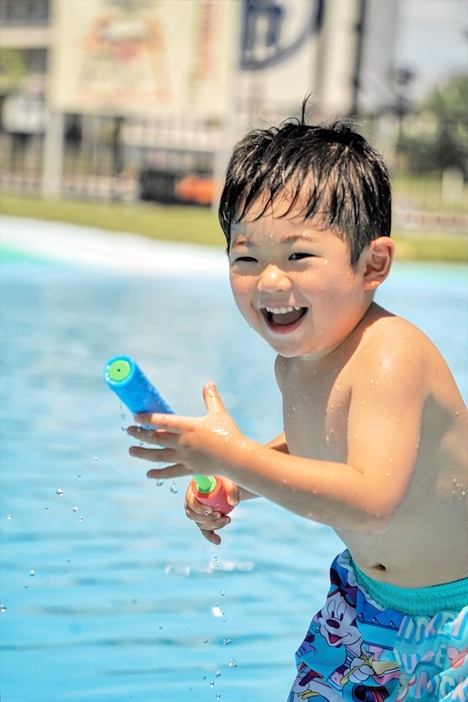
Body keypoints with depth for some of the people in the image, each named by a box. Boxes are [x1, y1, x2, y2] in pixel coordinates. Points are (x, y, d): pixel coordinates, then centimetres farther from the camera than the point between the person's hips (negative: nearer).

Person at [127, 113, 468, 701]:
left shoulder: (389, 355, -32)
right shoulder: (294, 356, -6)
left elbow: (371, 501, -42)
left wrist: (230, 454, -40)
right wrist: (231, 486, -6)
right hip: (365, 590, 7)